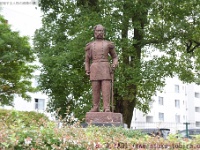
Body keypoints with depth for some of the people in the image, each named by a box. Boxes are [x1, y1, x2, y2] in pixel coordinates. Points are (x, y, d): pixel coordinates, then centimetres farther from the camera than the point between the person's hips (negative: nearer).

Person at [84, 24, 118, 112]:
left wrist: (114, 66, -5)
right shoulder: (90, 45, 13)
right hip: (95, 69, 1)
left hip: (105, 69, -1)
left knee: (106, 88, -10)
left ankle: (107, 108, -13)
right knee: (95, 89, -2)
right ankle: (95, 108, 3)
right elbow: (87, 60, 15)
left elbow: (115, 57, 14)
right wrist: (87, 71, 3)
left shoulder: (108, 44, 11)